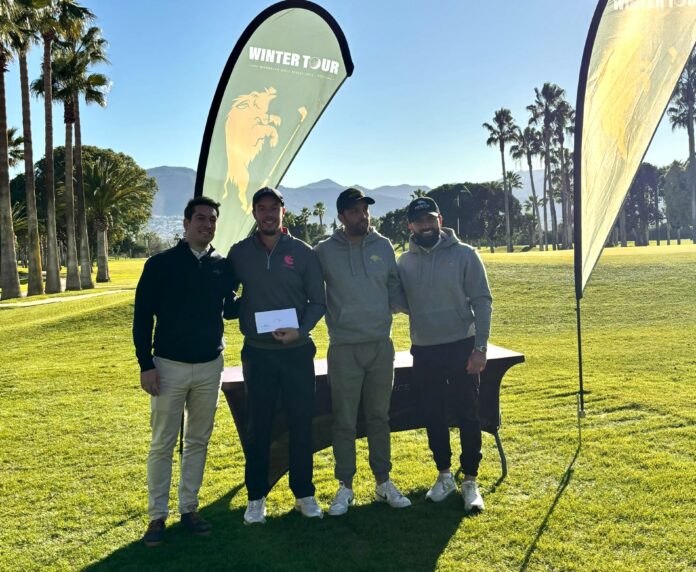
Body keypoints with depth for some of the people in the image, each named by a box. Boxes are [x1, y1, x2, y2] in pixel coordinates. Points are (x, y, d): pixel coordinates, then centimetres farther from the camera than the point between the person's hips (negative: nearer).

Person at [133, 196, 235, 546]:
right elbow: (142, 317, -4)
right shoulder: (160, 264, -4)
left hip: (210, 366, 3)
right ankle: (157, 515, 16)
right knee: (162, 444, 3)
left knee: (198, 441, 11)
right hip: (169, 366, -3)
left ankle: (188, 508, 24)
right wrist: (146, 365, -9)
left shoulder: (222, 267, 4)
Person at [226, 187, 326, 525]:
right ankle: (256, 497, 22)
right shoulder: (240, 253, 2)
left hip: (298, 352, 0)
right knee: (258, 427, 8)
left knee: (301, 425, 7)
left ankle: (304, 494, 23)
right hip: (257, 353, 0)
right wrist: (246, 325, -3)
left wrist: (301, 330, -15)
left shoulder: (303, 253, 0)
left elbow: (318, 301, 1)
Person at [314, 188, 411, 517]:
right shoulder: (324, 251, -1)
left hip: (381, 345, 2)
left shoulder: (383, 246, 5)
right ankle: (345, 487, 20)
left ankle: (383, 482, 26)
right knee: (344, 421, 5)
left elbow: (394, 292, 8)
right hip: (343, 349, -2)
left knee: (379, 417, 13)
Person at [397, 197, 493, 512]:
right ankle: (444, 476, 28)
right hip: (423, 351, 3)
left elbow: (482, 302, -7)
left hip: (461, 347, -3)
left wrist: (480, 347, -13)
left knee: (468, 416, 3)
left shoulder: (464, 255, -6)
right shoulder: (405, 262, 4)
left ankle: (470, 482, 17)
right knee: (434, 416, 12)